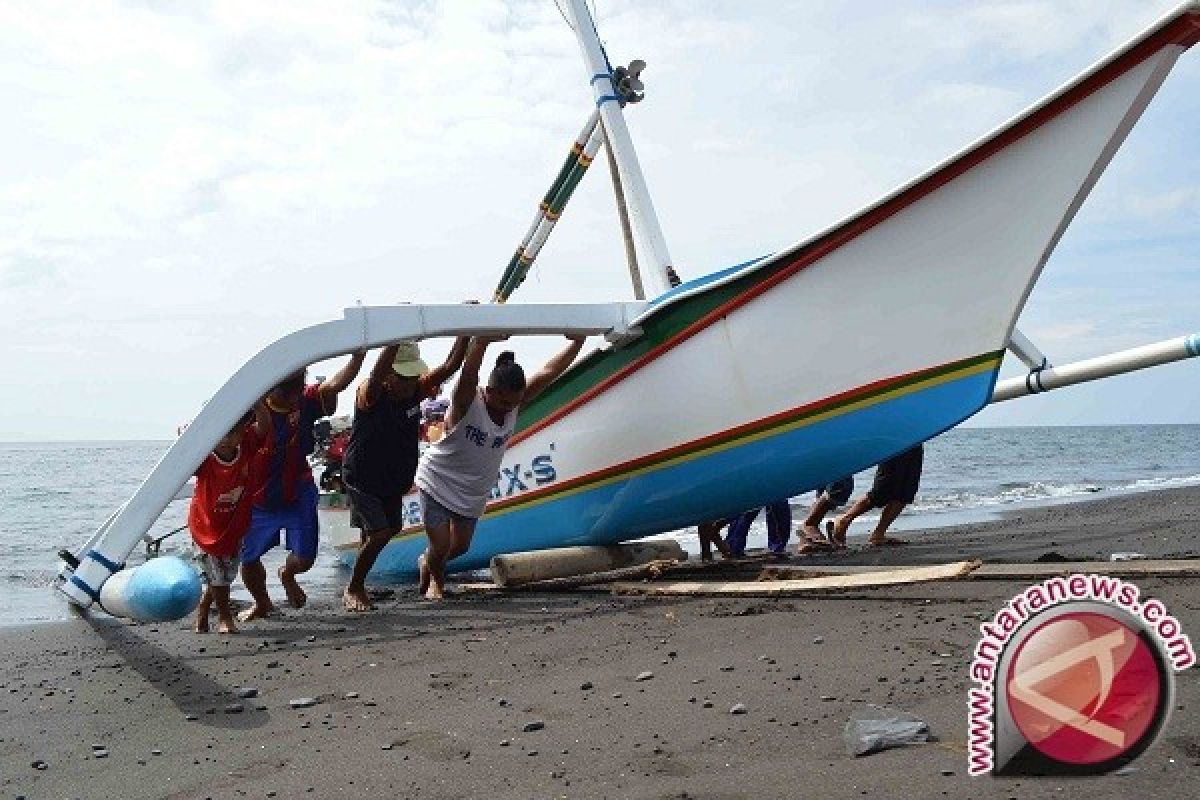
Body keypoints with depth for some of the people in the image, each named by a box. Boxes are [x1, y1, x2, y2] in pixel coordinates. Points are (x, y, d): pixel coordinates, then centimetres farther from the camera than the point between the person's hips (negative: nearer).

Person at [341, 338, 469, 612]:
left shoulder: (416, 391, -9)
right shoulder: (370, 394, -24)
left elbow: (450, 366, -16)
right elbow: (376, 375, -47)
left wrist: (465, 335, -30)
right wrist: (398, 337, -58)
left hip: (394, 480, 7)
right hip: (362, 478, -7)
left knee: (391, 529, 18)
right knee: (379, 532, -15)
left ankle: (357, 585, 42)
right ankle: (353, 589, 8)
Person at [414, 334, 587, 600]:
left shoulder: (515, 402, -12)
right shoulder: (467, 402, -27)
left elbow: (549, 372, -16)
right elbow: (468, 375, -49)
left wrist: (577, 343, -27)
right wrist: (481, 342, -68)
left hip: (473, 492, 6)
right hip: (438, 482, -5)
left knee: (460, 546, 13)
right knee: (440, 546, -5)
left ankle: (427, 562, 47)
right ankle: (434, 579, 30)